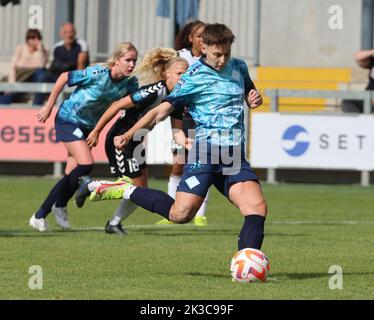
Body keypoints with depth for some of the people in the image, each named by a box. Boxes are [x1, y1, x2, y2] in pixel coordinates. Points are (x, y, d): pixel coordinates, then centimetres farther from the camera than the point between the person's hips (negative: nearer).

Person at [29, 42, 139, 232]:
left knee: (71, 176, 3)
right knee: (86, 164, -22)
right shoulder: (96, 74, -28)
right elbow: (64, 77, -15)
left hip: (88, 126, 6)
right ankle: (59, 205, 0)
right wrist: (49, 106, -9)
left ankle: (40, 215, 17)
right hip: (68, 119, -6)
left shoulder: (130, 83, -15)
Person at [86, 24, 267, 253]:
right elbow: (163, 110, -5)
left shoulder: (239, 68, 14)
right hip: (206, 152, -5)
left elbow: (250, 93, 33)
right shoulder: (193, 77, -3)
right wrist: (129, 134, -15)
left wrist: (255, 99, 7)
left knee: (258, 208, -16)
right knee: (180, 214, -11)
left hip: (235, 157, 5)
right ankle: (126, 191, 9)